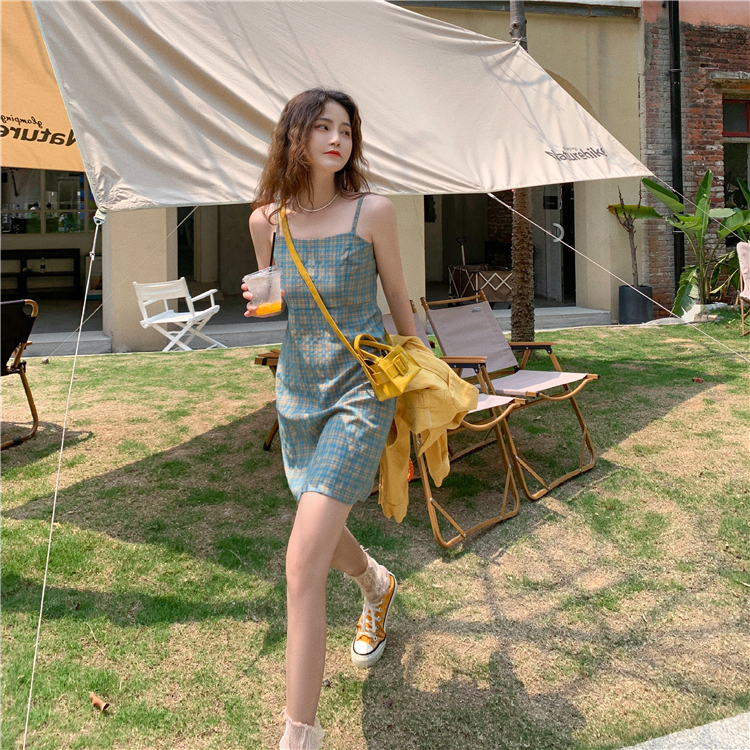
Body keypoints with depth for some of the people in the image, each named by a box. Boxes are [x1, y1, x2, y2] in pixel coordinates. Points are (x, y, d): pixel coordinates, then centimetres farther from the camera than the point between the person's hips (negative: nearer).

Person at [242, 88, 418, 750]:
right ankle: (378, 586, 59)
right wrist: (258, 301, -9)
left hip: (361, 393, -5)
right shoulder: (267, 219, 1)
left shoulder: (372, 211, -10)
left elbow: (399, 299, 2)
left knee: (303, 564, -14)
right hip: (297, 392, 5)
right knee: (325, 535, 22)